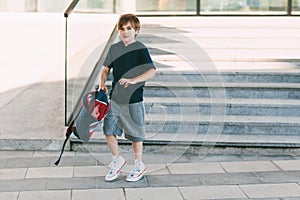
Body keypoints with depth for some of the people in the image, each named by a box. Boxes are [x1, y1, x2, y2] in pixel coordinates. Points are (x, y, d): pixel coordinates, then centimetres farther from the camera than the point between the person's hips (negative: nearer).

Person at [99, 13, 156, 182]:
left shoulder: (141, 49, -10)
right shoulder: (114, 48, 7)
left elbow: (152, 72, -19)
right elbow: (106, 68, 17)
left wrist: (134, 80, -33)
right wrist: (102, 83, -2)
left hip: (133, 100, -5)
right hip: (115, 98, 5)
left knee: (135, 134, 6)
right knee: (109, 130, 6)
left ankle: (139, 165, 26)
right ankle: (118, 160, 29)